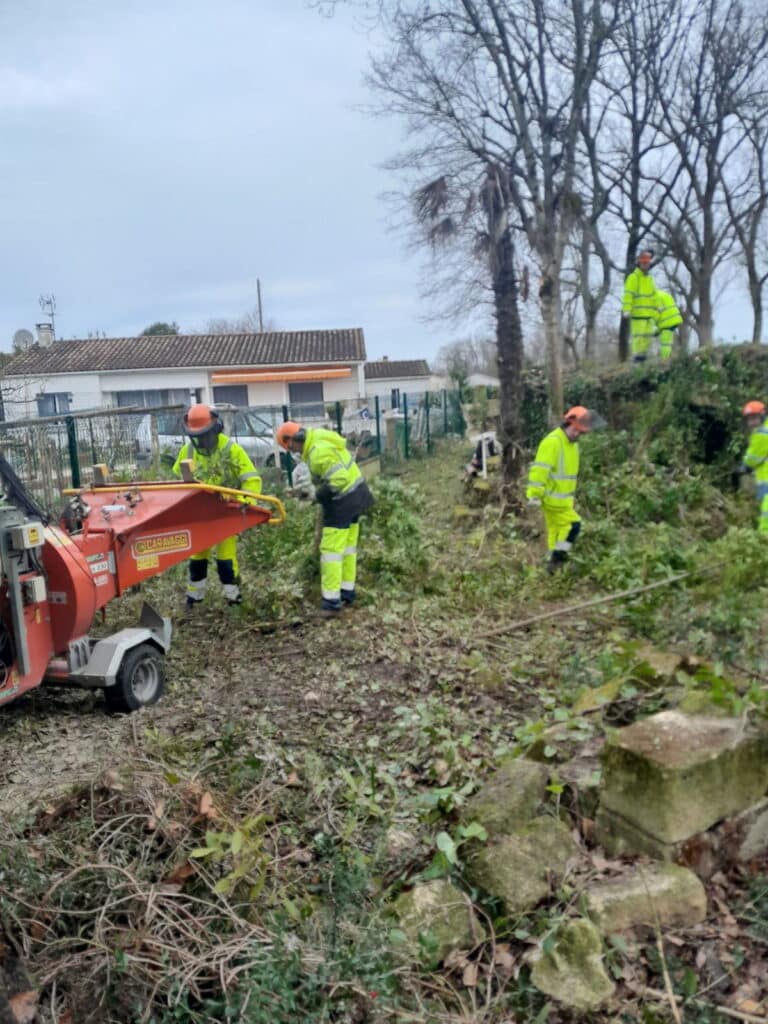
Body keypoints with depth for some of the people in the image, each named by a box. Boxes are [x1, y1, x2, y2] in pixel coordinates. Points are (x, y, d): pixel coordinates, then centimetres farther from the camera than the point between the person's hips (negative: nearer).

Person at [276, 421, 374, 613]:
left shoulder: (318, 451, -24)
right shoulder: (321, 437, 6)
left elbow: (338, 479, -30)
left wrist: (318, 495, -15)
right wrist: (319, 490, 9)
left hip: (342, 502, -10)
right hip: (355, 494, 10)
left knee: (331, 550, -4)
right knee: (348, 546, 17)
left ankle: (331, 602, -1)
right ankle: (347, 592, 27)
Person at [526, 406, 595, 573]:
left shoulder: (573, 444, 13)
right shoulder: (552, 442, -19)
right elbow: (539, 470, -23)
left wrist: (570, 496, 23)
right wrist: (535, 495, -25)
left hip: (562, 499, 9)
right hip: (551, 498, -9)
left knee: (556, 530, 15)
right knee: (573, 525, -7)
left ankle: (555, 564, 25)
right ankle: (557, 559, 2)